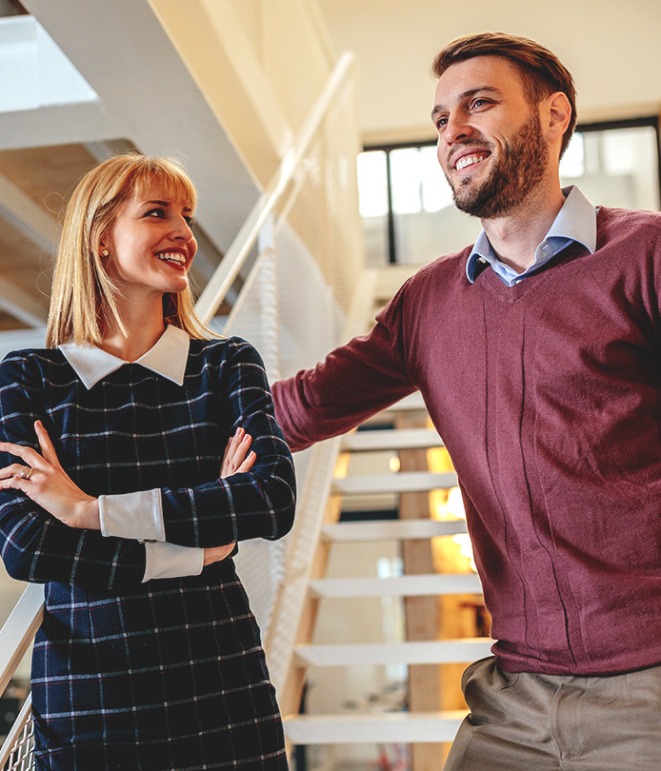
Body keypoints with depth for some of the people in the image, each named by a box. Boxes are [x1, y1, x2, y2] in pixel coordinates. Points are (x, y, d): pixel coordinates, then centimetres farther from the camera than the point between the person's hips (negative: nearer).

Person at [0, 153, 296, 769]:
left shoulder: (227, 365, 3)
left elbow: (275, 501, -12)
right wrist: (195, 550, -11)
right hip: (84, 695, -1)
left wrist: (93, 509, -15)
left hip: (219, 684, 1)